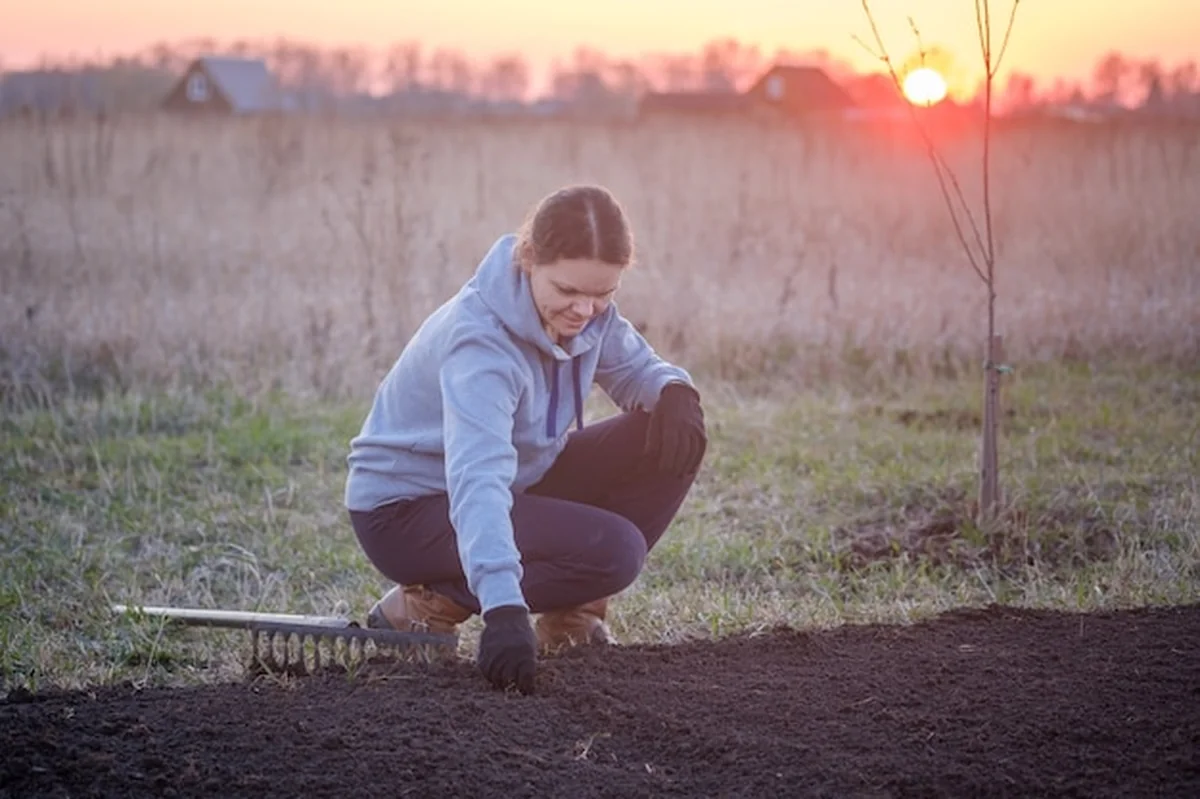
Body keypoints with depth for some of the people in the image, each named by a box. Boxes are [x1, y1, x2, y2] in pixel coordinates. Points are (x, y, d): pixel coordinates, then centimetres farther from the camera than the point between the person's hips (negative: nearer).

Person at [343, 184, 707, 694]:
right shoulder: (480, 338, -33)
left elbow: (636, 368, 6)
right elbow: (477, 478, -45)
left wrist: (674, 392, -22)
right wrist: (503, 607, -57)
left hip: (514, 484, 8)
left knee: (674, 442, -8)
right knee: (610, 550, -27)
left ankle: (572, 618, 3)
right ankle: (426, 605, -9)